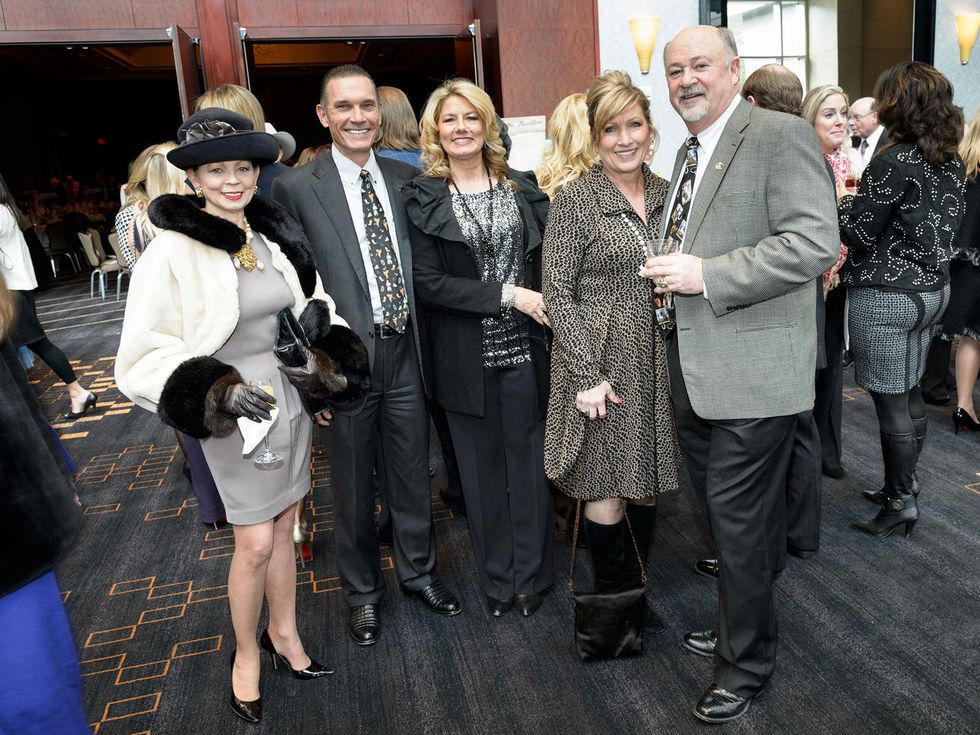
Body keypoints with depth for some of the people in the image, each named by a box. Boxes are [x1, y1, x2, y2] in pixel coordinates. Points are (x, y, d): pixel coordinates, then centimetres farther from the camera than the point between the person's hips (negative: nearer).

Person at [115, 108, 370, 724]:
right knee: (256, 543, 2)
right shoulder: (172, 252, -16)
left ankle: (285, 633, 39)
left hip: (289, 395, 5)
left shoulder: (274, 235, -1)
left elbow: (307, 313, 14)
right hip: (233, 413, -5)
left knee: (284, 527, 17)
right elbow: (142, 360, -15)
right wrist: (215, 390, -28)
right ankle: (246, 655, 29)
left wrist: (330, 365, 4)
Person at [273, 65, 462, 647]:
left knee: (413, 474, 16)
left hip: (405, 353, 3)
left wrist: (425, 343, 3)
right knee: (354, 484, 13)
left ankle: (419, 571, 40)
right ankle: (364, 591, 35)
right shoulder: (297, 188, -6)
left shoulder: (407, 179, 6)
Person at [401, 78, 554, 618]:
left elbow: (545, 260, 10)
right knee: (481, 467, 10)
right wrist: (508, 295, -16)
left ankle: (531, 575, 27)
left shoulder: (522, 188, 6)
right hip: (466, 356, -1)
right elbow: (428, 283, -11)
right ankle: (497, 577, 28)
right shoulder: (422, 198, -2)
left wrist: (546, 306, -7)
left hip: (524, 349, 2)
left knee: (528, 459, 8)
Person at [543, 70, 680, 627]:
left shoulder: (667, 193, 8)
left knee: (646, 481, 14)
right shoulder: (575, 200, -8)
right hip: (599, 360, -5)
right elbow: (558, 292, -10)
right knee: (607, 490, 3)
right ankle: (612, 600, 25)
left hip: (656, 361, 5)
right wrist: (587, 373, -15)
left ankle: (635, 594, 33)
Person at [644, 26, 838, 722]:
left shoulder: (782, 135, -9)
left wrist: (707, 275, -22)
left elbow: (815, 242, -21)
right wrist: (673, 275, 11)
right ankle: (740, 623, 38)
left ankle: (747, 661, 22)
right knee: (727, 513, 19)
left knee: (740, 522, 2)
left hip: (751, 374, -8)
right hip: (693, 372, 8)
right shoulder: (689, 151, 17)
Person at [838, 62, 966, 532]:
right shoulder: (952, 161, 8)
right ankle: (903, 486, 32)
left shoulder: (893, 162, -18)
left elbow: (857, 233, -15)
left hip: (886, 298, -9)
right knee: (909, 396, 18)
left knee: (891, 404, 2)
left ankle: (901, 503, 13)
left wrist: (843, 196, 2)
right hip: (932, 289, 9)